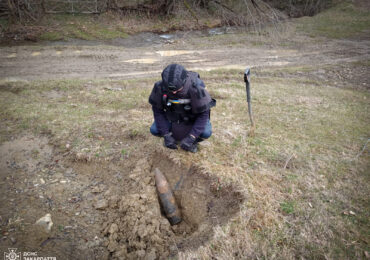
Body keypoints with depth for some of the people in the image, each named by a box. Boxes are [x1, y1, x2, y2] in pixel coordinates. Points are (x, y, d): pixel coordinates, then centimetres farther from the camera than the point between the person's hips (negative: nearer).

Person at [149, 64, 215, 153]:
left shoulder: (196, 87, -36)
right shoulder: (159, 87, -28)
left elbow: (204, 113, -27)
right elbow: (157, 110, -15)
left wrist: (191, 138, -33)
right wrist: (166, 135, -21)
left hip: (194, 116, -2)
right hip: (173, 115, 2)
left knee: (206, 133, -29)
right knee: (154, 130, -18)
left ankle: (193, 140, 5)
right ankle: (173, 135, 13)